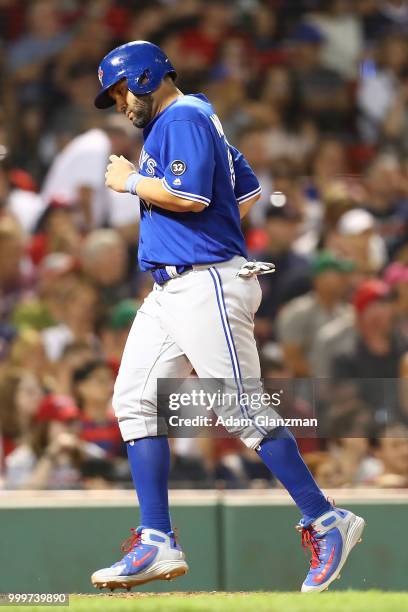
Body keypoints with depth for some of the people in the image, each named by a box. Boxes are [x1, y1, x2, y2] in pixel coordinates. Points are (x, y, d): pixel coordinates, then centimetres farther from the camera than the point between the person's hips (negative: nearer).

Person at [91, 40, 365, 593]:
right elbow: (248, 190, 28)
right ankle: (157, 543, 0)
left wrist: (130, 181, -8)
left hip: (206, 286, -11)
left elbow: (191, 195, -22)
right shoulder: (175, 125, 23)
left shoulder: (183, 118, -8)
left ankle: (325, 522, -5)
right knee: (135, 402, 3)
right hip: (169, 291, 11)